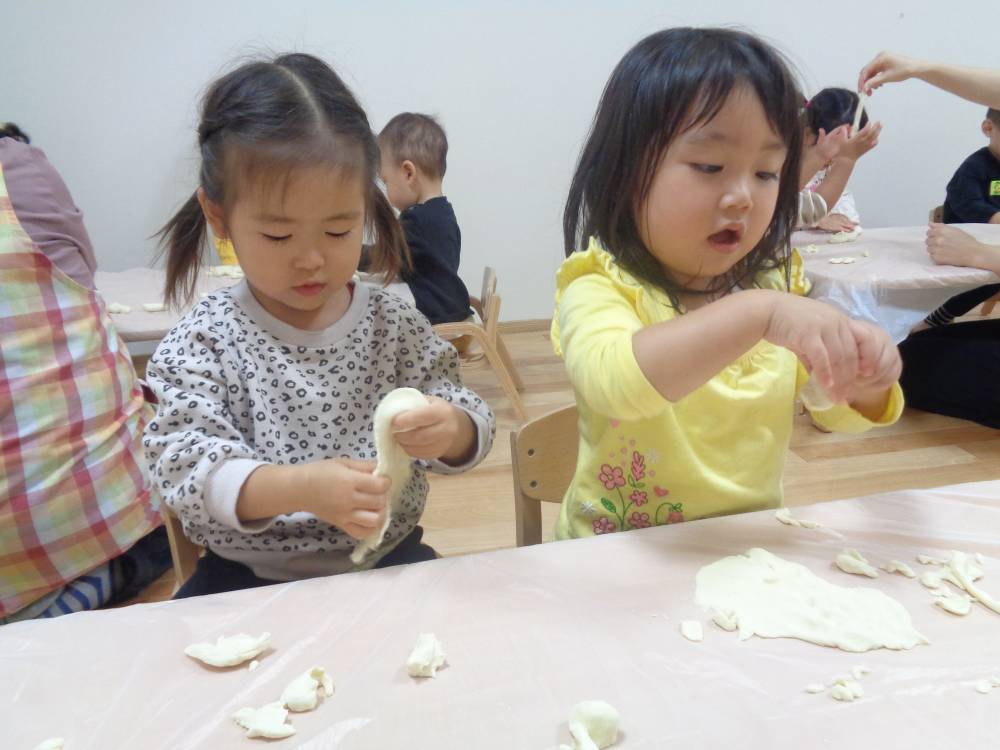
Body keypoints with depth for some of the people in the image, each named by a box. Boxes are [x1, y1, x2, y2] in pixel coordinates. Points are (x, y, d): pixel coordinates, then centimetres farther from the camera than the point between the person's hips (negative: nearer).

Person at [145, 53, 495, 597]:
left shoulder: (394, 326, -3)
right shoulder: (202, 342, -9)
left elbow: (471, 428, -2)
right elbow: (183, 465, -17)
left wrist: (451, 430, -28)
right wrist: (296, 488, -36)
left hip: (386, 560, 2)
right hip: (250, 575, -1)